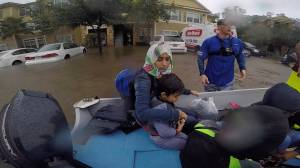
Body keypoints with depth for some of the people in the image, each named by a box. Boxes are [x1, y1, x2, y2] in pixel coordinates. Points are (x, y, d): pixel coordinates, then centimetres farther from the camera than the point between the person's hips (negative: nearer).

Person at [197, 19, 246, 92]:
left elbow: (240, 55, 17)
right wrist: (202, 74, -18)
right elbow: (200, 58, -10)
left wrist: (242, 68, 4)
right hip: (211, 81, -2)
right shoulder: (209, 42, -10)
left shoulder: (237, 42, 2)